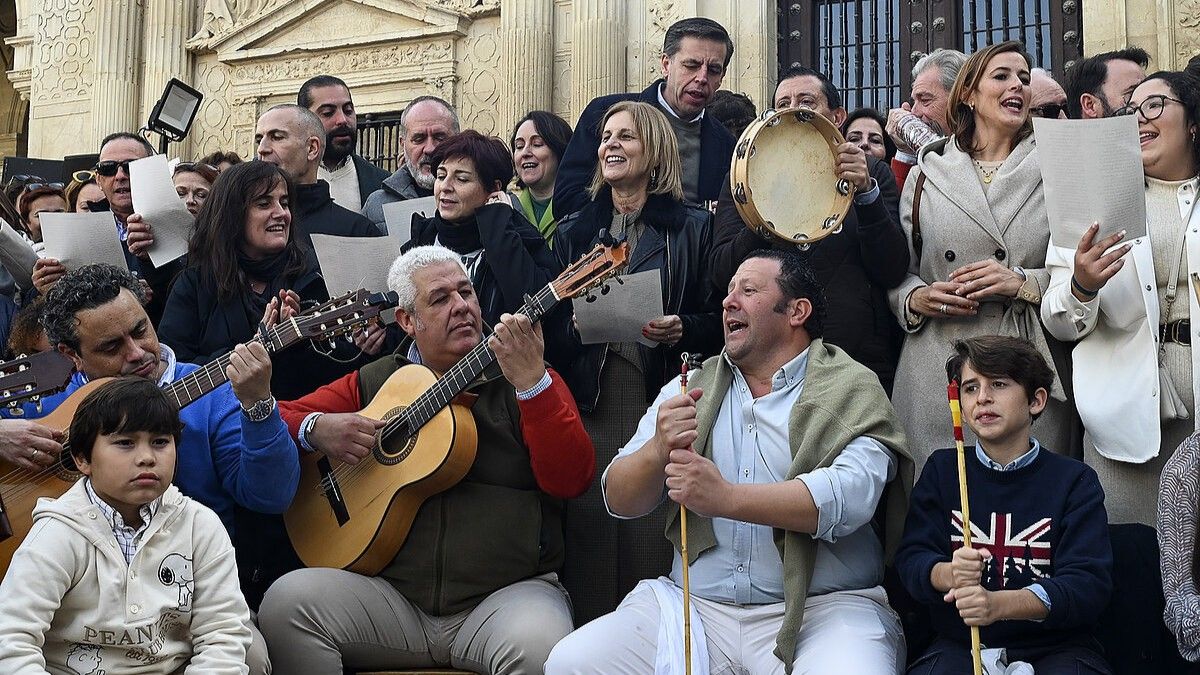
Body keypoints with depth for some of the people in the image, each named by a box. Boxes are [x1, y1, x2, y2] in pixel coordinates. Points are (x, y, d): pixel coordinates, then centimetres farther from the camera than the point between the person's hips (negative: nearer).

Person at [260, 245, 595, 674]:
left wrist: (532, 381, -18)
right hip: (393, 594, 3)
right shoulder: (373, 382, 14)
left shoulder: (527, 378, 7)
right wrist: (316, 429, -7)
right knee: (287, 601, -24)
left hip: (508, 590, -2)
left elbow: (571, 479, -7)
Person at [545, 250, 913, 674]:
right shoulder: (689, 388, 15)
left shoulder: (851, 390, 3)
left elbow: (853, 494, -16)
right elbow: (619, 501, 8)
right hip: (698, 605, 4)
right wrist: (658, 450, -13)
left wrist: (727, 498, -25)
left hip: (823, 606, -3)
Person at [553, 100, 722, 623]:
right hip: (589, 402, 3)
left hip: (660, 404, -3)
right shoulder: (575, 230, 17)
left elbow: (717, 321, 5)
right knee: (588, 548, 0)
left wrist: (682, 329, -13)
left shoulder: (693, 228, 7)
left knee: (653, 548, -4)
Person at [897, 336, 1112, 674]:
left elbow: (1089, 583, -9)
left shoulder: (1075, 481, 3)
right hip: (960, 644, 1)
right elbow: (911, 558, 1)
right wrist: (949, 575, -25)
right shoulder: (941, 470, 11)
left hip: (1054, 648, -1)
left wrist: (999, 604, -27)